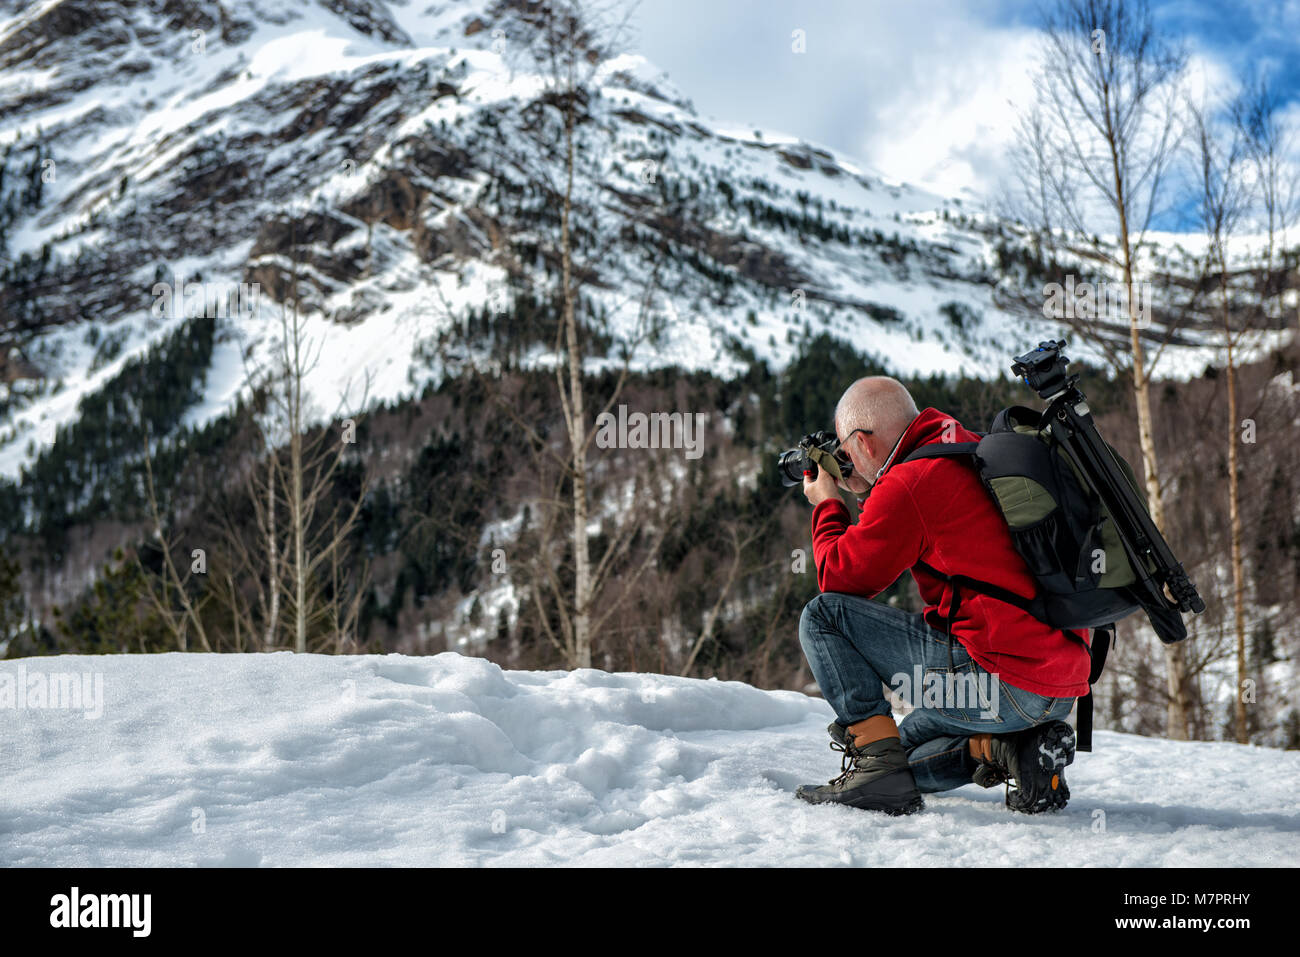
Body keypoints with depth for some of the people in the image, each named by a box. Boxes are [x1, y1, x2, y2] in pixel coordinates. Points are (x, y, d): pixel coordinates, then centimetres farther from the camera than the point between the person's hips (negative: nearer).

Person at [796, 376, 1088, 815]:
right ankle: (1014, 748, 6)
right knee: (904, 750, 29)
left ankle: (876, 763, -7)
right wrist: (864, 493, 30)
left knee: (823, 616, 0)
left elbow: (840, 577, -1)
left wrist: (827, 504, 15)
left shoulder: (906, 485, -11)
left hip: (1001, 677, -9)